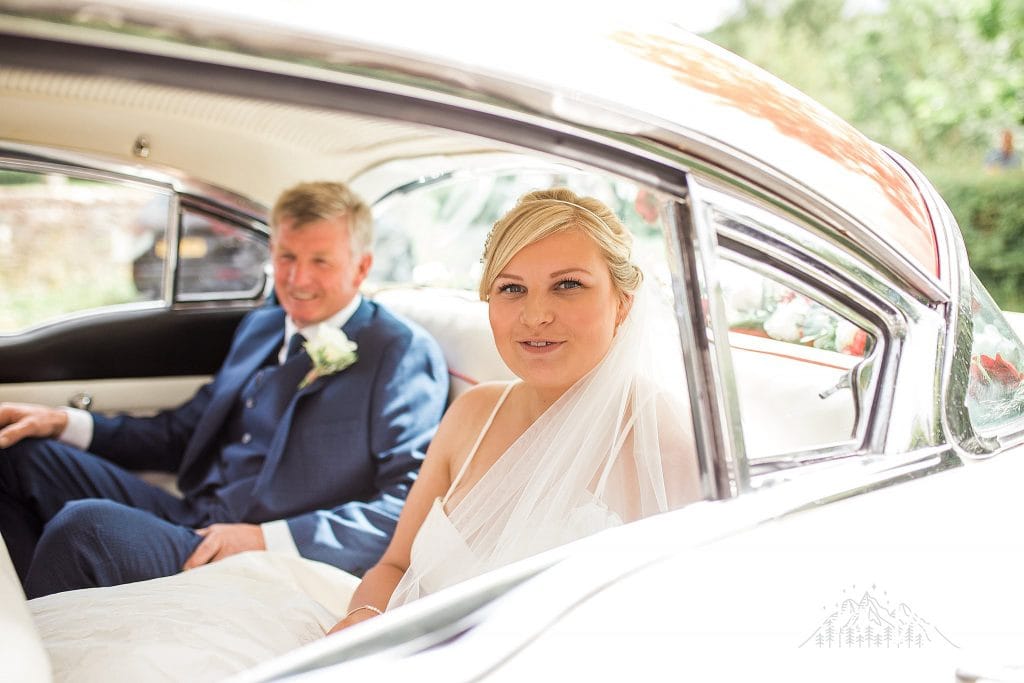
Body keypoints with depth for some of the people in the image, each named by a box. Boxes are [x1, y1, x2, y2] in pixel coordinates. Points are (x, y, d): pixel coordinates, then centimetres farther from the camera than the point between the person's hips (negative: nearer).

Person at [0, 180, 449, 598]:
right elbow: (185, 433, 25)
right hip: (193, 526, 8)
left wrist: (268, 539, -24)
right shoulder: (259, 327, 18)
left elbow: (410, 507, -17)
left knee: (86, 524, -29)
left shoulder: (404, 355, -8)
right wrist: (67, 424, 11)